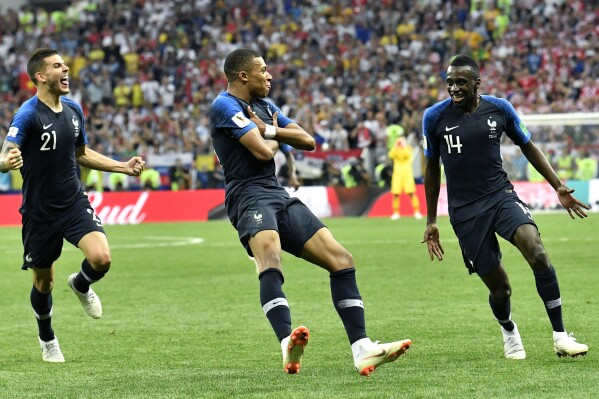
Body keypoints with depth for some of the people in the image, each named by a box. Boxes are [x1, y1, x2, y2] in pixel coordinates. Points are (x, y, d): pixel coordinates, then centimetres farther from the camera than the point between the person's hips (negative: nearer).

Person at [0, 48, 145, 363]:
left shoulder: (74, 109, 5)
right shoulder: (28, 114, -15)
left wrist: (124, 167, 13)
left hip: (74, 203, 4)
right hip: (39, 211, -4)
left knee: (101, 258, -19)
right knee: (43, 283, 8)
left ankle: (81, 286, 18)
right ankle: (47, 340, 35)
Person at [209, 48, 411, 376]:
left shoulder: (264, 106, 22)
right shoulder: (225, 106, -5)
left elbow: (308, 142, 14)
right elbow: (264, 152, -14)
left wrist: (270, 130, -1)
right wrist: (275, 136, 9)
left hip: (280, 197, 9)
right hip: (249, 196, -9)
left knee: (342, 259, 0)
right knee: (270, 258, -37)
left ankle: (362, 350, -4)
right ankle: (288, 347, -56)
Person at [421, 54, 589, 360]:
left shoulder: (500, 109, -2)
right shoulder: (434, 117, -3)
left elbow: (527, 147, 13)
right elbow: (432, 168, 9)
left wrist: (559, 187, 8)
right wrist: (431, 222, 10)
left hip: (501, 195, 1)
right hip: (465, 210, -1)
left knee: (536, 251, -26)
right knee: (499, 286, -2)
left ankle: (560, 337, -18)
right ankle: (509, 332, 34)